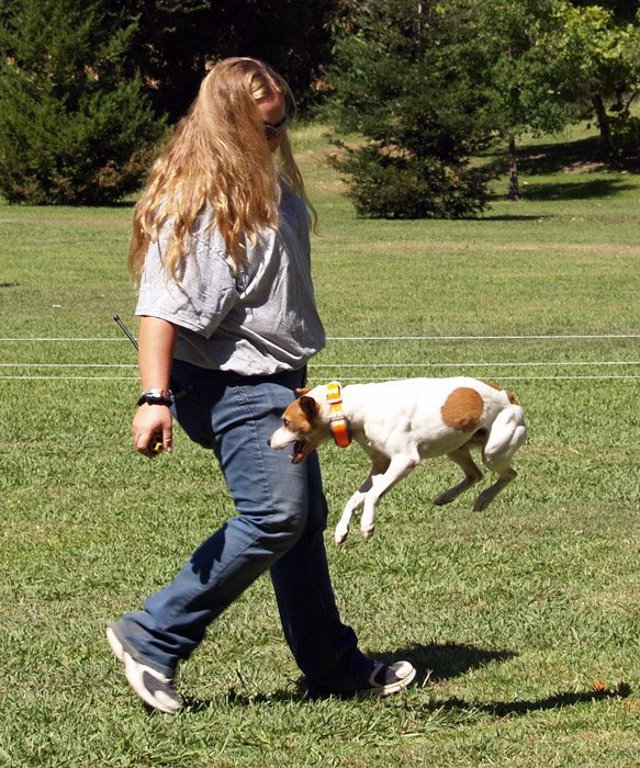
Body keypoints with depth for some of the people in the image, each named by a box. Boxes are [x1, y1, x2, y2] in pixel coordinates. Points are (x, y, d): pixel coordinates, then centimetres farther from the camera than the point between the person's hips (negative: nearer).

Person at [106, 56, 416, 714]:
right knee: (274, 516, -17)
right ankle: (153, 638, -11)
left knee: (304, 518, 14)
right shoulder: (193, 201, -18)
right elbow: (160, 306, -26)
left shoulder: (269, 186, 13)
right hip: (232, 385, -10)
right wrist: (155, 398, -34)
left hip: (272, 381, 10)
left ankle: (336, 667, 23)